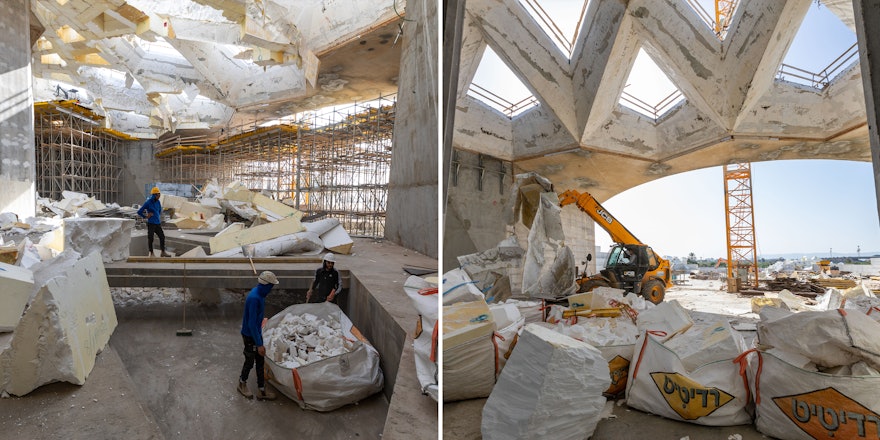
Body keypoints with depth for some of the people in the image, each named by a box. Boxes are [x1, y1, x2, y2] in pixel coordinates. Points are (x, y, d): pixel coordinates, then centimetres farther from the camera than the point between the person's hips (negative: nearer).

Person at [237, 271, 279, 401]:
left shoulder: (260, 293, -2)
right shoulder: (254, 298, -31)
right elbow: (251, 324, -29)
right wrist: (259, 344, -25)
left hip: (256, 333, 9)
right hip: (250, 336, -9)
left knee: (260, 361, 15)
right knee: (249, 362, 13)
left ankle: (261, 390, 26)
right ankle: (242, 384, 40)